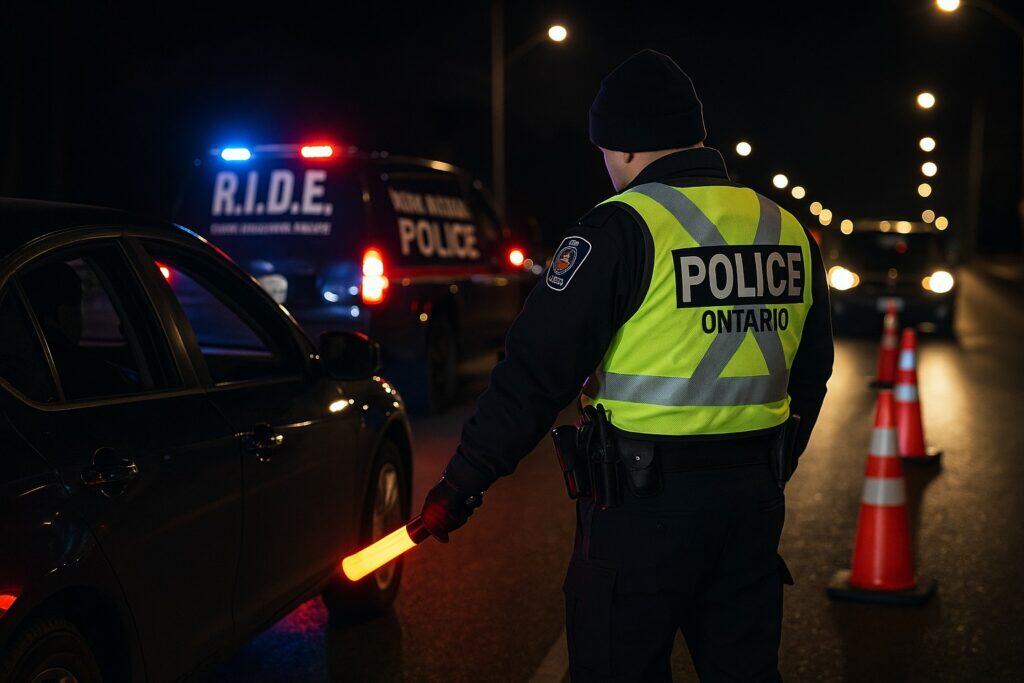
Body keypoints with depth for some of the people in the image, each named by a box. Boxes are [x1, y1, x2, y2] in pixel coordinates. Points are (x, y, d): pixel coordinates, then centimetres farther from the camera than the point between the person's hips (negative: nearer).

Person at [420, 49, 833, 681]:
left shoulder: (624, 228, -13)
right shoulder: (790, 232, 8)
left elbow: (538, 371, -15)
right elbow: (810, 371, 17)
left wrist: (462, 485, -9)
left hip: (646, 499, -6)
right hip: (754, 498, 7)